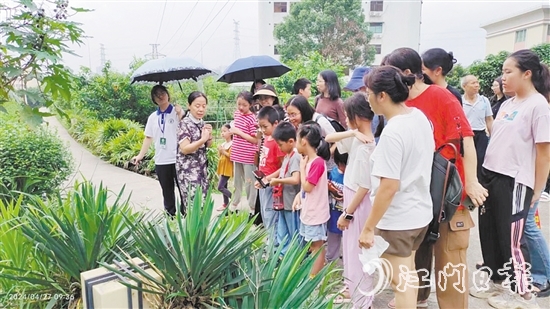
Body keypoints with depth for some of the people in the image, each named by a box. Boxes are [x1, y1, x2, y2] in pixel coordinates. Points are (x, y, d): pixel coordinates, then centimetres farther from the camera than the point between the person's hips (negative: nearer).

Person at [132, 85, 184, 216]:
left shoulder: (178, 112, -2)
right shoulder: (153, 117, 10)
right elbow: (148, 137, 14)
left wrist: (180, 114, -19)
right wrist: (141, 155, 8)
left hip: (177, 159, -4)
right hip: (161, 161, 4)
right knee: (167, 192, 14)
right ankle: (170, 216, 26)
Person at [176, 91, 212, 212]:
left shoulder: (202, 123, 9)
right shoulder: (185, 123, -13)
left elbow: (207, 145, 16)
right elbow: (184, 149, -20)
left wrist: (209, 136, -4)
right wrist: (202, 139, -29)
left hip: (201, 167, 8)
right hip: (188, 168, -7)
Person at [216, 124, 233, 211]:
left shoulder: (232, 144, -15)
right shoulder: (223, 144, 10)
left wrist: (223, 151, -19)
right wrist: (219, 151, -3)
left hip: (228, 168, -9)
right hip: (223, 167, 9)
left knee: (220, 187, -11)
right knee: (224, 186, 13)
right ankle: (226, 204, 23)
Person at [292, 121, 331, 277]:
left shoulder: (317, 162, -23)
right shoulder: (309, 160, 6)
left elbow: (307, 186, -22)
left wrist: (302, 167, -14)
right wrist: (299, 195, -1)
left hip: (316, 213, -9)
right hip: (308, 211, 9)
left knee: (317, 247, 5)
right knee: (312, 246, 19)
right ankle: (312, 275, 32)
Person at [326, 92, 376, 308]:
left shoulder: (366, 147, -23)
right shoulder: (355, 139, 2)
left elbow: (364, 187, -22)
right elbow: (329, 138, 7)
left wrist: (347, 214, -16)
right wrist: (351, 133, -10)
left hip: (359, 205, -9)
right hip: (352, 200, 9)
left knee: (357, 256, 2)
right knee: (352, 252, 23)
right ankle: (356, 291, 41)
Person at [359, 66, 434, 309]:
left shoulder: (392, 132, -26)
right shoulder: (420, 117, 0)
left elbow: (389, 186, -27)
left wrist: (368, 227, -21)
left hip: (396, 220, -9)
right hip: (420, 211, 9)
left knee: (399, 282, 7)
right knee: (408, 271, 27)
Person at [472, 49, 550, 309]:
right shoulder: (507, 104, 12)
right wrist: (485, 172, 9)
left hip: (514, 181, -8)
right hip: (491, 175, 8)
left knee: (511, 239, 3)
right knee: (489, 233, 15)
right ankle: (493, 282, 32)